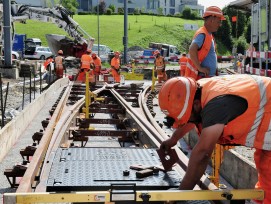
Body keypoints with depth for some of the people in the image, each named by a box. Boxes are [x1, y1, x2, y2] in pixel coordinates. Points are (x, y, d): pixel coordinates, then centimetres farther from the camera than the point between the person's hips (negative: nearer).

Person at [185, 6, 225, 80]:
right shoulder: (202, 34, -15)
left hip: (209, 76, 10)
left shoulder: (209, 35, 16)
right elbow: (192, 50, -30)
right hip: (202, 77, -10)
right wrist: (200, 68, -25)